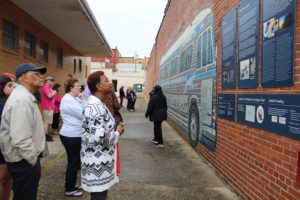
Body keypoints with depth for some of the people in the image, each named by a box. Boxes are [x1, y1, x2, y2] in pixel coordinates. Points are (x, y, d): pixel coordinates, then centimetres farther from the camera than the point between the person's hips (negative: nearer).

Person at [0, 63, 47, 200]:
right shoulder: (22, 99, -23)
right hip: (24, 161, -10)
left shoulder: (25, 96, 13)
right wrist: (33, 160, -17)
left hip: (27, 158, 10)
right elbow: (21, 139, -31)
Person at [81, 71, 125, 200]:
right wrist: (118, 132, -14)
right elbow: (100, 137, -32)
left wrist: (115, 128, 7)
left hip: (99, 159, 10)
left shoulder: (97, 104, 9)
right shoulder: (95, 107, -24)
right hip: (98, 162, -10)